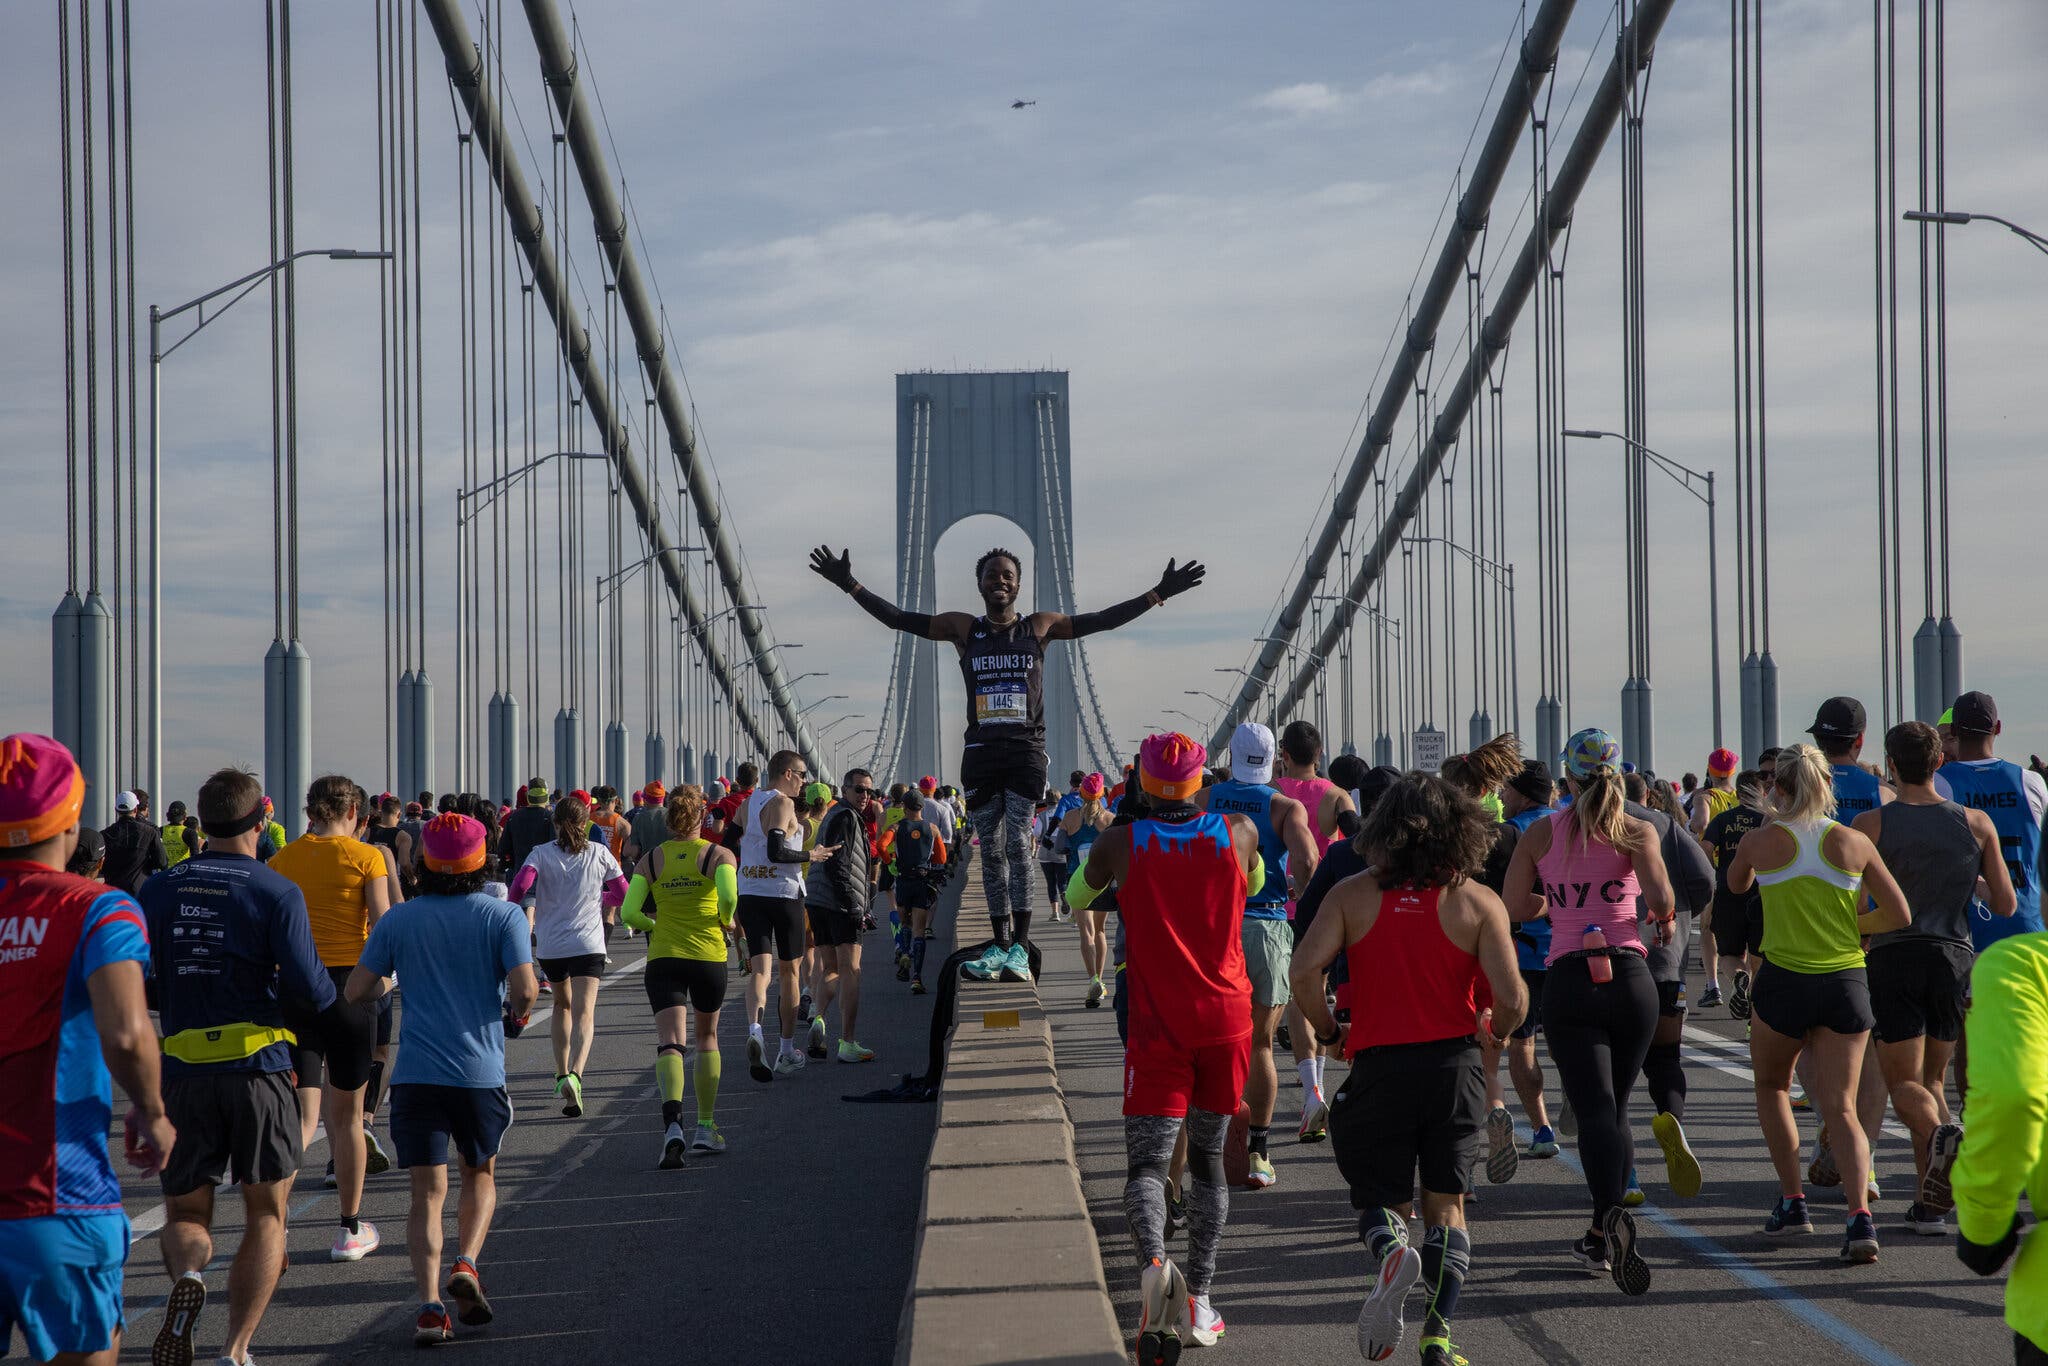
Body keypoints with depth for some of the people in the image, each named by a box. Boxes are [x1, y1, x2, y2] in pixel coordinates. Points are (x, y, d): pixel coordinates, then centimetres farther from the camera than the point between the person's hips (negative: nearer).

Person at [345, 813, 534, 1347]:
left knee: (428, 1191, 2)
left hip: (416, 1075, 1)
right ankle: (466, 1264, -1)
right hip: (480, 1071, -1)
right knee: (480, 1174, 21)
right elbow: (525, 989, -13)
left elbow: (355, 991, 4)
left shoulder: (398, 920, 3)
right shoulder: (503, 916, -2)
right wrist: (517, 1011, 10)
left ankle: (430, 1304, -11)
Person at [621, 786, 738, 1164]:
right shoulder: (719, 855, -2)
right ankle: (705, 1127, 25)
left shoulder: (650, 860, 3)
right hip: (709, 956, 0)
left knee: (670, 1043, -8)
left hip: (663, 958, 0)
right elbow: (729, 897, -21)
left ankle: (672, 1123, -32)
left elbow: (629, 912, -6)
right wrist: (727, 922, -1)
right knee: (707, 1038, 19)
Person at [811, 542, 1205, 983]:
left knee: (1018, 842, -12)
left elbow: (1102, 620, 7)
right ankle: (1000, 943, 12)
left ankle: (1020, 948, -13)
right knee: (991, 850, 6)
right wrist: (851, 586, 1)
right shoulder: (963, 628, 9)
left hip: (1026, 749, -2)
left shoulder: (1040, 627, 7)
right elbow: (898, 619, 8)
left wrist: (1157, 594, 1)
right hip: (980, 750, 2)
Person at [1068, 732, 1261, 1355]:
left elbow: (1075, 898, 16)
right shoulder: (1238, 833, -1)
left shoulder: (1120, 843, -5)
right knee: (1207, 1157, 16)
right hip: (1226, 1021, 2)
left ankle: (1154, 1262, -34)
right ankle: (1198, 1301, 12)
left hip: (1158, 1026, -2)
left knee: (1146, 1162, -4)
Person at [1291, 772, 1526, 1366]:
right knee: (1446, 1205, 14)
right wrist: (1497, 1029, 12)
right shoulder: (1479, 902, -3)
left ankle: (1390, 1248, -20)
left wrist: (1328, 1032, 5)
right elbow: (1511, 997, -11)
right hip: (1455, 1066, 0)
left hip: (1378, 1067, 0)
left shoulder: (1353, 895, -1)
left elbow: (1305, 970, -13)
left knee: (1378, 1198, 14)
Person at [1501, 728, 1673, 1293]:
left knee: (1595, 1109, -10)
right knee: (1616, 1107, 15)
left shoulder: (1541, 833, 6)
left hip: (1567, 981, -1)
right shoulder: (1636, 831, 2)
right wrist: (1663, 920, 9)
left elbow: (1512, 905, 11)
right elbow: (1659, 897, -13)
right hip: (1630, 976, 1)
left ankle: (1613, 1214, -35)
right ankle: (1599, 1237, 19)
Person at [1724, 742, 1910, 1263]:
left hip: (1784, 981, -1)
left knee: (1772, 1086, 23)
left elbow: (1735, 885, 20)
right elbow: (1899, 916, 1)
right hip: (1846, 982, 1)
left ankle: (1791, 1202, 18)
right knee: (1840, 1108, 3)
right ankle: (1860, 1214, -17)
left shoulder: (1760, 842, -3)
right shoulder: (1854, 843, -1)